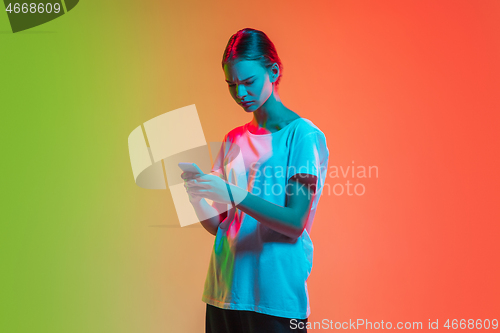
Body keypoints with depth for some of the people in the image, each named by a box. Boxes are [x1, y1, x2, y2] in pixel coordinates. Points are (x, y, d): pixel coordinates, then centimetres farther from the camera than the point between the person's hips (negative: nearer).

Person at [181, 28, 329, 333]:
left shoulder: (303, 135, -6)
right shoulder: (233, 141, 11)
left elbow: (294, 222, -15)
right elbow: (217, 225, 7)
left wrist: (233, 194, -25)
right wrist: (194, 192, -11)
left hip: (278, 294, -5)